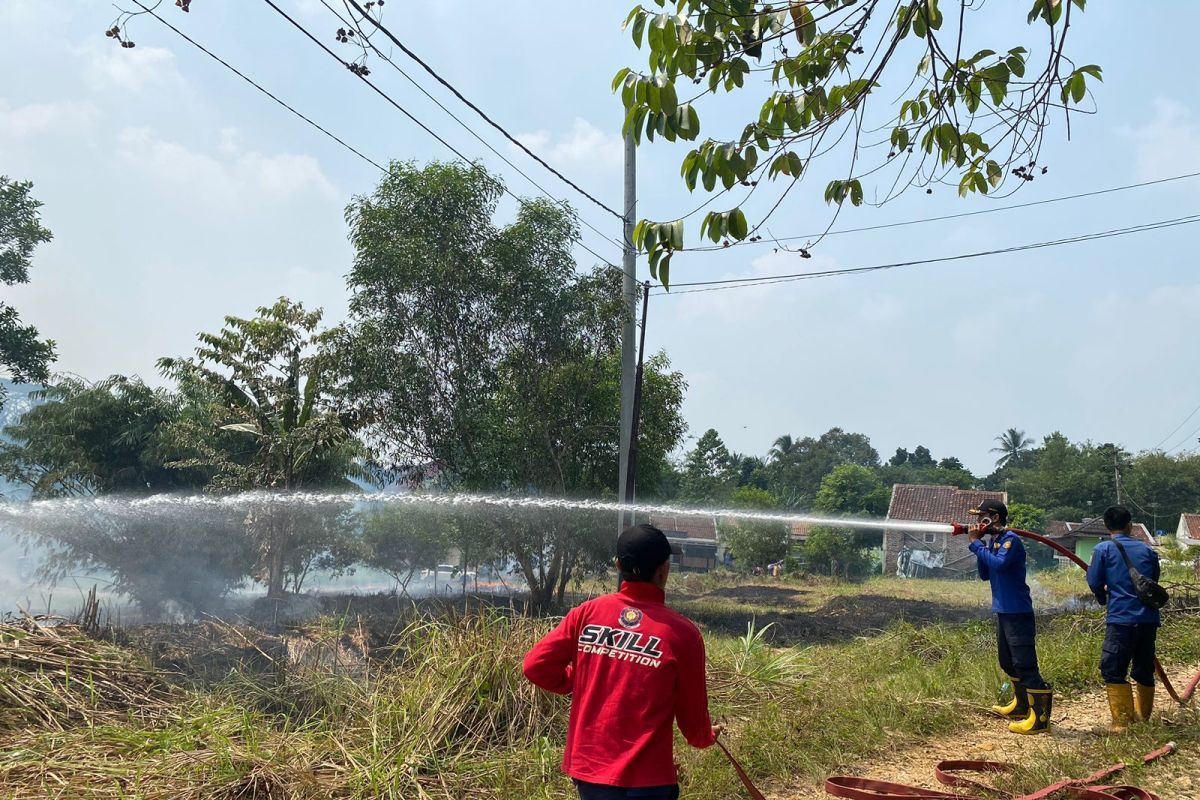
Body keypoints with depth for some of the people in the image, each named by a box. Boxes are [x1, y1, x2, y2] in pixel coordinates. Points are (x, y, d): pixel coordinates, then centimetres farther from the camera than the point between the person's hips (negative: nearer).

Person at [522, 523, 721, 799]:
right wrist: (704, 737, 22)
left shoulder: (587, 612, -4)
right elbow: (692, 709, 0)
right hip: (645, 776, -4)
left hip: (587, 765, 4)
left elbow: (536, 665, -2)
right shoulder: (682, 632, -12)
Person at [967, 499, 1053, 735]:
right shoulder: (993, 541, 11)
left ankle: (1040, 717, -7)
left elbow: (999, 564, -31)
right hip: (1002, 610, 10)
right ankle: (1021, 705, 35)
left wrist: (976, 544, -20)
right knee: (1007, 662, 21)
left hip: (1017, 612, -10)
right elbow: (985, 575, 9)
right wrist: (978, 543, 0)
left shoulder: (1010, 539, -15)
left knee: (1024, 665, -10)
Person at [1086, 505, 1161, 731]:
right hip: (1149, 618, 5)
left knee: (1113, 670, -1)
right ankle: (1143, 718, 25)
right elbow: (1154, 581, 18)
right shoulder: (1146, 549, 10)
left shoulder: (1104, 549, -2)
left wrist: (1103, 598, 17)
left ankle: (1122, 722, -5)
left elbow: (1094, 582, -3)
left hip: (1121, 618, -5)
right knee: (1144, 670, 16)